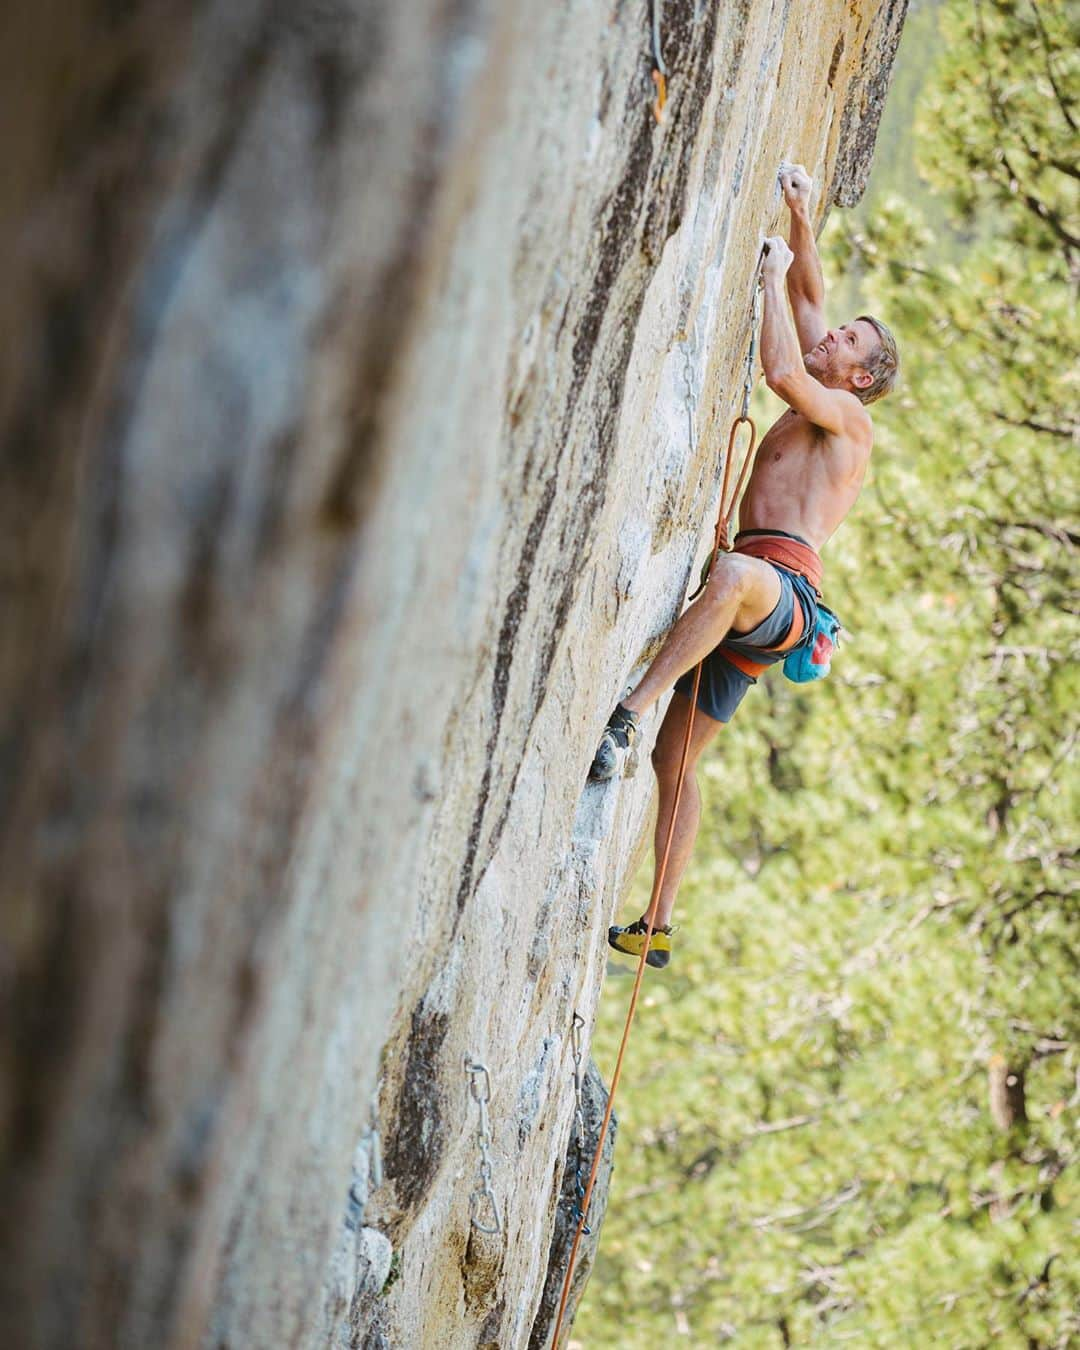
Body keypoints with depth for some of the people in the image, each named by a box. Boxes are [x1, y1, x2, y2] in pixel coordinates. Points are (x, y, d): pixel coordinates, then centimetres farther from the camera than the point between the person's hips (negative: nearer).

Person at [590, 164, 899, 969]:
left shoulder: (847, 412, 4)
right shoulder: (812, 409, 27)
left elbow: (781, 371, -15)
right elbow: (809, 298, 34)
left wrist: (776, 275, -5)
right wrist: (801, 224, 23)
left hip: (786, 589, -10)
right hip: (750, 612, 10)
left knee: (733, 574, -45)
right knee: (676, 758, 7)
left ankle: (628, 713, -52)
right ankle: (659, 929, 8)